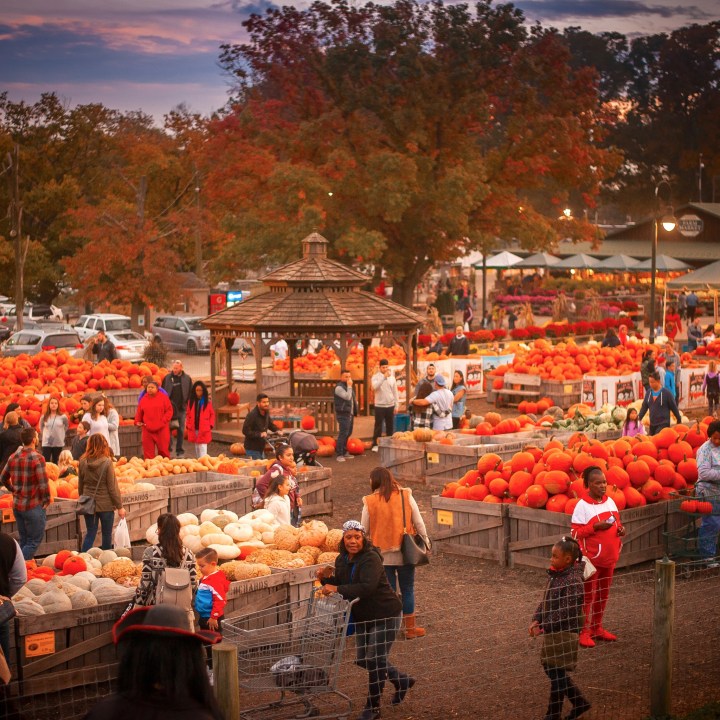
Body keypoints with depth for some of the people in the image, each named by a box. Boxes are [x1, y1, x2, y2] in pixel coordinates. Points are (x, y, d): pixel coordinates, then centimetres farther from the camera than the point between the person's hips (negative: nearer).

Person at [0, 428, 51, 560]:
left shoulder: (13, 457, 5)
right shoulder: (37, 458, -15)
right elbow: (43, 483, -19)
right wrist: (46, 500, -5)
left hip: (17, 505, 7)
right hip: (34, 506, -7)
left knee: (24, 541, 17)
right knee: (34, 541, 0)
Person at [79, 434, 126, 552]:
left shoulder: (83, 462, -2)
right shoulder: (107, 462, -14)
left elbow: (80, 485, 7)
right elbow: (112, 487, -11)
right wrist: (119, 506, -4)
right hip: (106, 504, -3)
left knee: (90, 533, 10)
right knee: (107, 534, 9)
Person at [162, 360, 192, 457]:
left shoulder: (187, 378, 1)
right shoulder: (167, 378, 1)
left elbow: (191, 393, 4)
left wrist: (188, 405, -4)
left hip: (181, 409, 1)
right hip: (170, 408, -1)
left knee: (181, 430, 6)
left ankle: (179, 451, 13)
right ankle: (168, 447, 7)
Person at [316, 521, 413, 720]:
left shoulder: (371, 558, -24)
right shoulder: (342, 560, 1)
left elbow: (367, 587, -38)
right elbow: (337, 586, 7)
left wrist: (337, 589, -43)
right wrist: (326, 578, -14)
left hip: (385, 615, -8)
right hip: (363, 617, 9)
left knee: (375, 659, -6)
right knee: (363, 660, 15)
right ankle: (401, 680, 37)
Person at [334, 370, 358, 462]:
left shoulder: (348, 386, 17)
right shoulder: (339, 387, -12)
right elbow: (347, 397, -26)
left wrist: (354, 414, 19)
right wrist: (349, 386, -18)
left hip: (350, 413, 9)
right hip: (343, 414, -9)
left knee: (348, 433, 14)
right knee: (343, 434, -12)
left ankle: (344, 452, 24)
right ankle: (339, 454, -10)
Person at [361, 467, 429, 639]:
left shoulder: (370, 502, -6)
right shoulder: (406, 496, -3)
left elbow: (364, 529, 1)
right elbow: (419, 522, 1)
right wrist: (425, 540, 15)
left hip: (383, 553, -1)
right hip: (405, 551, 1)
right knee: (407, 590, 12)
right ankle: (410, 628, 17)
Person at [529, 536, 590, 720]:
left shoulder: (573, 581, -21)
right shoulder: (555, 575, 6)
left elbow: (565, 612, -23)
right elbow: (545, 601, 11)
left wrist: (543, 628, -20)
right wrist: (536, 620, -3)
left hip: (565, 633, -9)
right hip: (553, 632, 9)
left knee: (557, 673, 1)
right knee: (549, 668, 16)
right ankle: (580, 703, 29)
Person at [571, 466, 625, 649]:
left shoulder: (610, 502, 7)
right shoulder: (582, 505, -13)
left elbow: (616, 523, 19)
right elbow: (576, 533, -14)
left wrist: (620, 529, -3)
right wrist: (596, 527, -25)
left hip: (609, 558, 6)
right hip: (591, 558, -6)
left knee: (603, 594, 15)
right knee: (588, 595, 1)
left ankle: (597, 628, 27)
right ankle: (584, 632, 8)